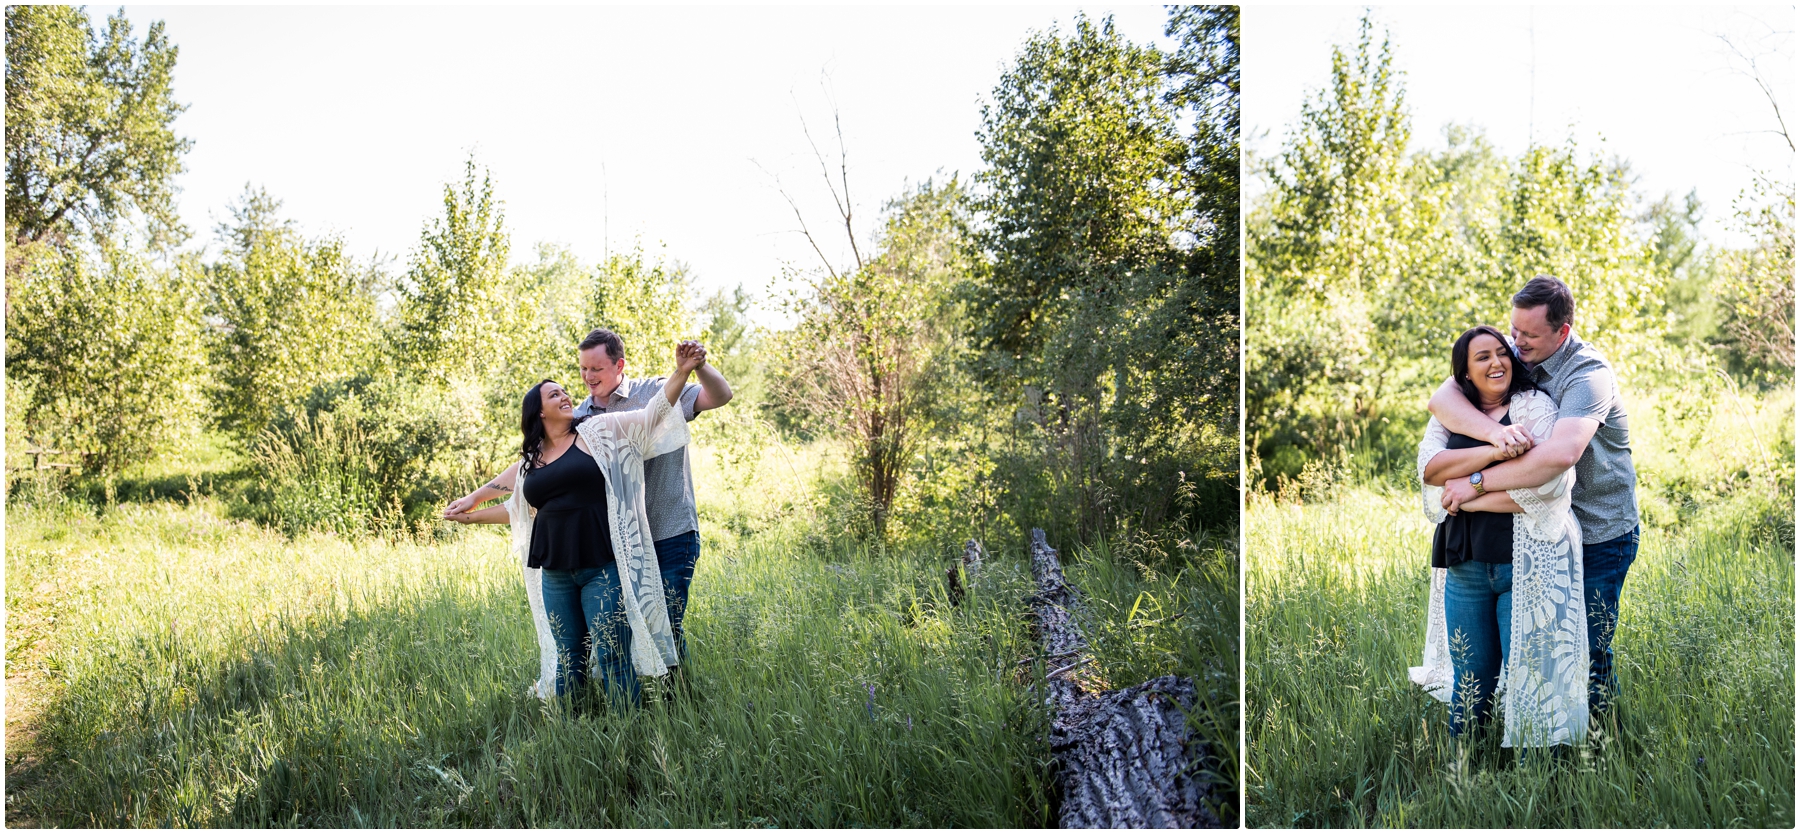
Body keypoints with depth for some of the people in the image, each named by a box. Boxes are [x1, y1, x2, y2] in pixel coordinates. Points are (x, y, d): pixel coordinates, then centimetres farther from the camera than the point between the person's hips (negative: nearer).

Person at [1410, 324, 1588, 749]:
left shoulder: (1537, 407, 0)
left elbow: (1548, 482, -14)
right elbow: (1430, 468, -8)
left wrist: (1470, 495, -8)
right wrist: (1493, 449, -21)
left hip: (1528, 562, -3)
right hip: (1466, 565, 3)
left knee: (1528, 681, 0)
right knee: (1470, 682, 10)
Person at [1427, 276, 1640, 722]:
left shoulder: (1589, 375, -24)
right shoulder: (1513, 355, -5)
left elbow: (1562, 453, -41)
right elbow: (1442, 399, -17)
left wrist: (1478, 482, -36)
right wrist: (1493, 430, -36)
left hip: (1599, 535, -6)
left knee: (1589, 656, 1)